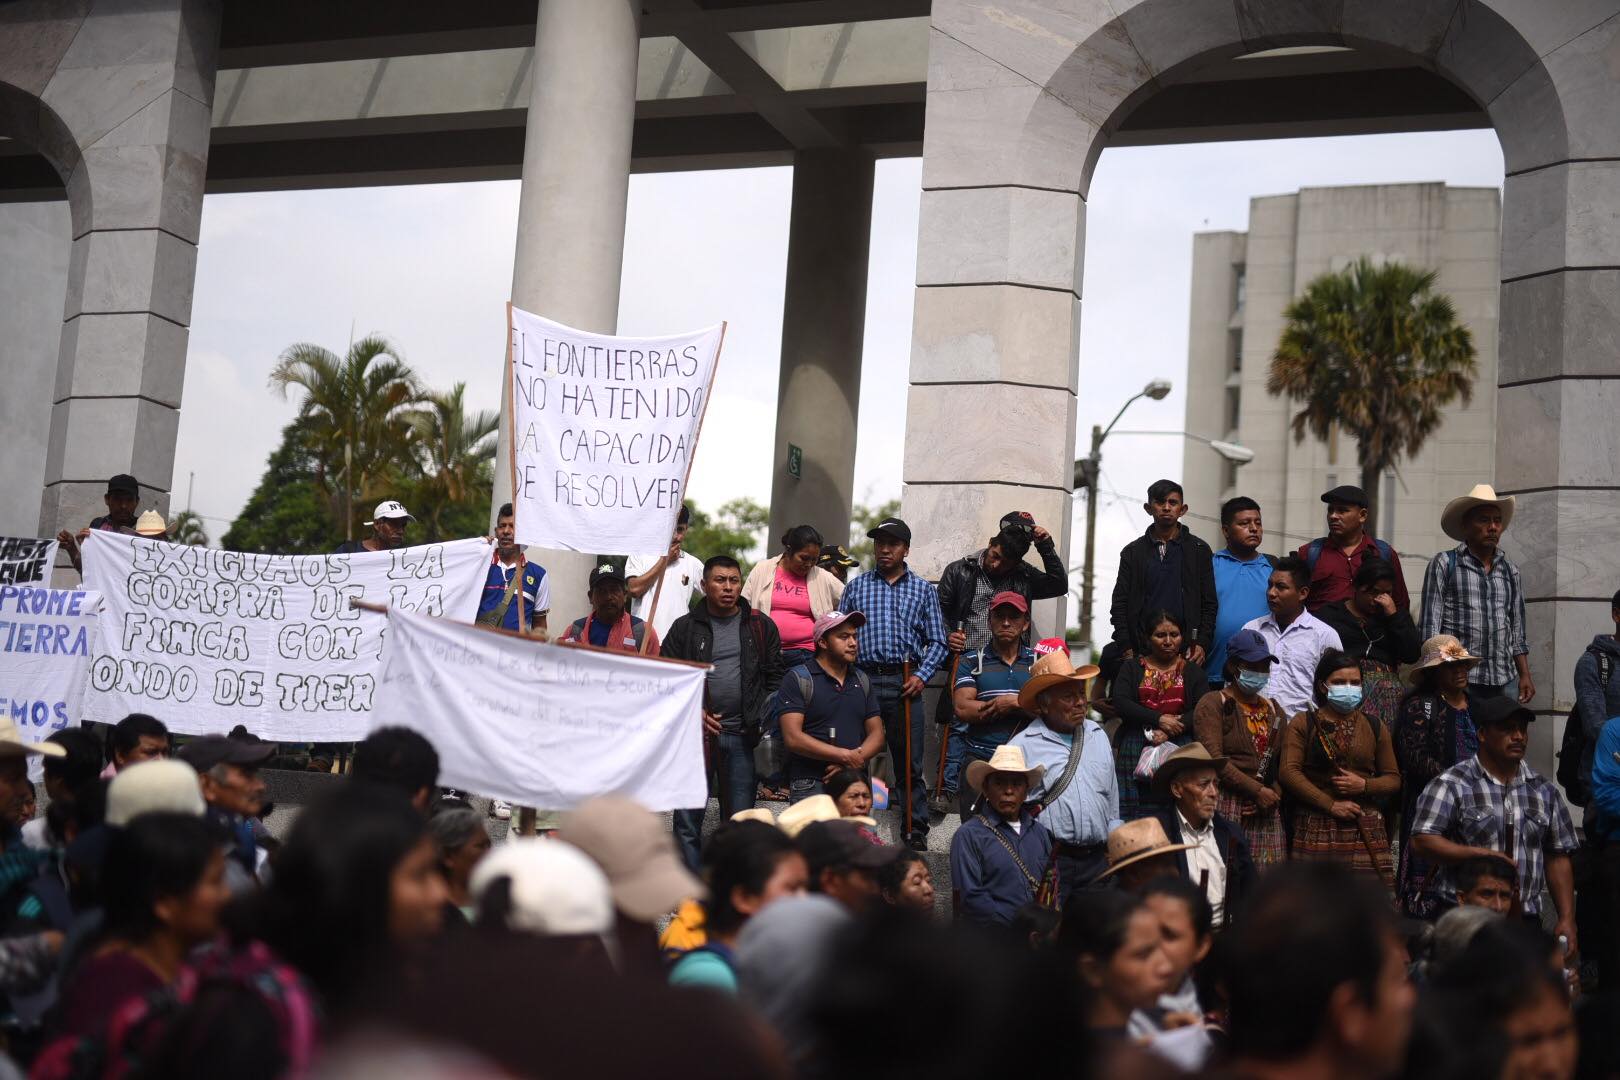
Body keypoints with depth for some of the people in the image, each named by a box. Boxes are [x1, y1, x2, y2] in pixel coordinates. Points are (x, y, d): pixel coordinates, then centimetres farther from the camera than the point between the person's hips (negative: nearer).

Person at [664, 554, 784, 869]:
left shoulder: (761, 626, 9)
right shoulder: (685, 627, 6)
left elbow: (775, 676, 10)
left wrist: (763, 716, -3)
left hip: (741, 736, 1)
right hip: (696, 733, -1)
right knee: (688, 818, -1)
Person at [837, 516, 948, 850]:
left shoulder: (924, 590, 11)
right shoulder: (856, 587, 13)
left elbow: (937, 641, 9)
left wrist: (922, 676, -5)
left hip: (905, 682, -1)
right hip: (862, 679, 1)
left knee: (909, 762, 0)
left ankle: (916, 830, 7)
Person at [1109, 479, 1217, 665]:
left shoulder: (1199, 550, 10)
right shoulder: (1133, 552, 12)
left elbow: (1209, 604, 8)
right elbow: (1119, 605, 9)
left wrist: (1202, 644, -5)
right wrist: (1126, 648, -2)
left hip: (1185, 651, -1)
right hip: (1142, 652, 1)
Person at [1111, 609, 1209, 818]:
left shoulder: (1192, 671, 15)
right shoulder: (1132, 668, 14)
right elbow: (1120, 703, -1)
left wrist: (1168, 732, -11)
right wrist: (1159, 719, -11)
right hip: (1135, 747, 0)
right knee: (1134, 811, -9)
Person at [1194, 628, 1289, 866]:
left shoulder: (1273, 710, 21)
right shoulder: (1213, 704, 0)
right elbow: (1214, 759, -11)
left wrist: (1274, 796, 0)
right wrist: (1258, 790, -11)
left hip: (1266, 812, 6)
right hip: (1226, 807, -6)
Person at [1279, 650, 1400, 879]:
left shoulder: (1375, 728, 16)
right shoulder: (1303, 723, 6)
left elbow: (1393, 779, 15)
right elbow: (1289, 772, -4)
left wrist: (1364, 785, -6)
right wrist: (1330, 804, -10)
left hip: (1365, 828, 2)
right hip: (1315, 827, -2)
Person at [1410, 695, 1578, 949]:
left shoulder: (1544, 790, 13)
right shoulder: (1451, 785, -3)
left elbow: (1557, 858, 14)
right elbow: (1422, 841, -10)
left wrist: (1567, 919, 7)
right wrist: (1478, 854, -18)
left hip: (1527, 920, 4)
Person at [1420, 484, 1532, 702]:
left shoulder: (1510, 571, 18)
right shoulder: (1443, 565, 4)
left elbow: (1517, 631, 21)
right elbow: (1430, 626, -1)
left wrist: (1525, 675, 14)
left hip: (1505, 682, 4)